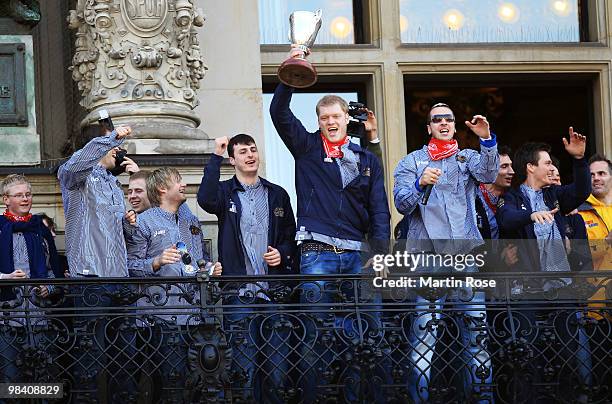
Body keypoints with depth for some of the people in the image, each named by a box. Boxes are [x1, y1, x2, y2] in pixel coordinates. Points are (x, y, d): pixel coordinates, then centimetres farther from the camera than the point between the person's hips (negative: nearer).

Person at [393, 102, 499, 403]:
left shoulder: (468, 158, 17)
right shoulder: (412, 162, 14)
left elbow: (488, 175, -5)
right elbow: (402, 204, 2)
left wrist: (487, 140, -20)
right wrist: (420, 184, -18)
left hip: (466, 251, 2)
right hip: (427, 253, -2)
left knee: (476, 324, -2)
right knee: (424, 329, -10)